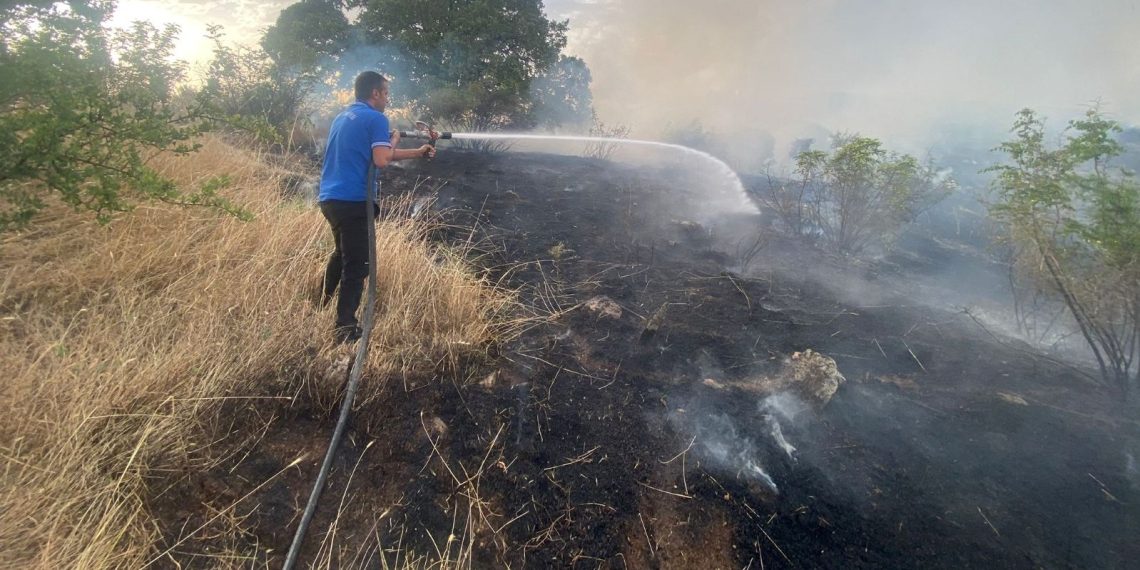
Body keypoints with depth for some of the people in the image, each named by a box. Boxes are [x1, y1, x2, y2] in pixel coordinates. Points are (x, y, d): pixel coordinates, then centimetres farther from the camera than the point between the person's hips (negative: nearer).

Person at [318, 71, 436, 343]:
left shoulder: (342, 117, 20)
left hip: (329, 197, 9)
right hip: (353, 200, -9)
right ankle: (345, 328, -5)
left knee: (343, 252, 27)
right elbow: (382, 160, -19)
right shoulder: (376, 119, -7)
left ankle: (321, 304, 34)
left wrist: (417, 153, 29)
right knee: (356, 264, -4)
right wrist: (394, 140, 2)